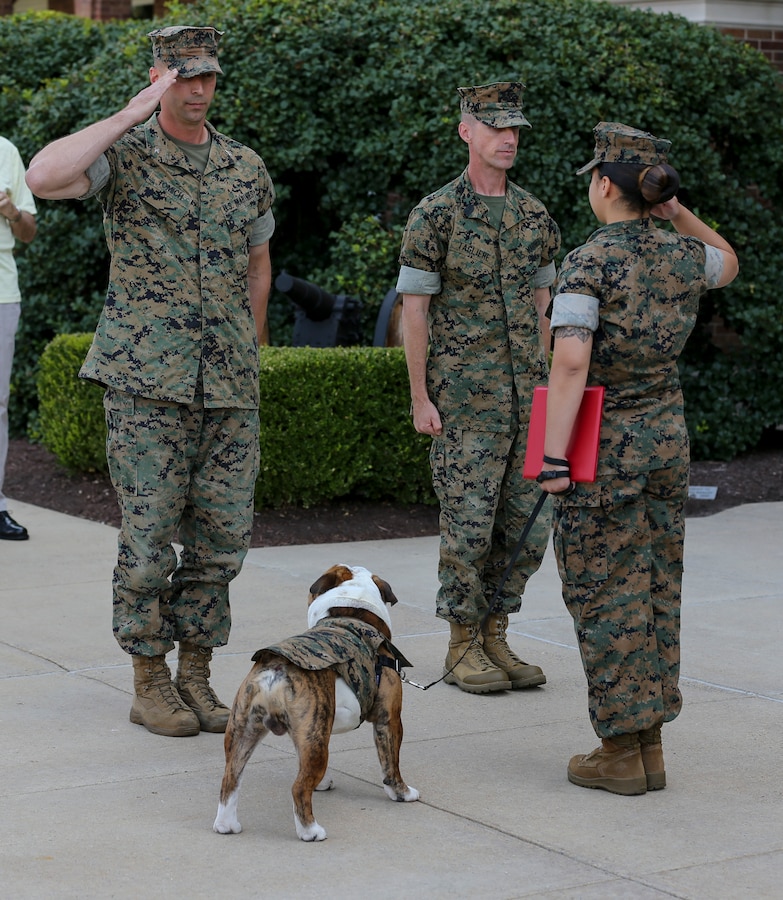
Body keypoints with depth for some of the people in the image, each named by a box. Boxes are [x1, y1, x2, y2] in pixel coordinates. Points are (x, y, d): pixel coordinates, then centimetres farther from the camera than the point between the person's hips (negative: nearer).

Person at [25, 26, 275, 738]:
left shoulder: (247, 169, 11)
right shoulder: (124, 154, -2)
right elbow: (44, 177, -23)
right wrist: (130, 116, -18)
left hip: (230, 386, 4)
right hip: (147, 383, -4)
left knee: (223, 533, 5)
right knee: (150, 532, -2)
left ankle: (196, 671, 18)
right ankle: (151, 682, 10)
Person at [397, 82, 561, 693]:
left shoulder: (536, 217, 10)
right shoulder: (436, 216, -6)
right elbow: (414, 311, -6)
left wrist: (544, 384, 13)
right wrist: (420, 399, -9)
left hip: (526, 393, 6)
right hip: (465, 397, -5)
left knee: (527, 525, 7)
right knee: (469, 523, -3)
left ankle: (495, 639, 19)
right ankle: (463, 650, 9)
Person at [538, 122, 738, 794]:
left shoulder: (589, 264, -16)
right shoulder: (685, 255, 2)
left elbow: (570, 364, -25)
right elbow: (727, 263, 28)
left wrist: (553, 458, -22)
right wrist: (678, 213, 13)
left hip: (600, 446, -6)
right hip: (667, 436, 6)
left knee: (604, 594, 3)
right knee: (655, 588, 13)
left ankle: (621, 754, 7)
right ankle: (650, 748, 19)